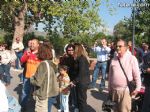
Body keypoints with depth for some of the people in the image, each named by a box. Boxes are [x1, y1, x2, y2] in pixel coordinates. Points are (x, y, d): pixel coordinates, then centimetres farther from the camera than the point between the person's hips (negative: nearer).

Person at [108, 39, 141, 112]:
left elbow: (137, 75, -5)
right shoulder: (114, 59, 8)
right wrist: (109, 89, 14)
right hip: (114, 90, 5)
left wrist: (137, 88, -7)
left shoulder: (132, 58, -7)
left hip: (126, 91, -5)